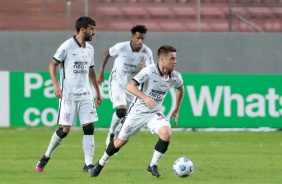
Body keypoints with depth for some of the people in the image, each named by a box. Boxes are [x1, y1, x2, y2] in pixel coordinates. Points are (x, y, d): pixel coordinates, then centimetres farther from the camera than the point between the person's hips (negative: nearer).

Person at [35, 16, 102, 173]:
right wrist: (56, 85, -19)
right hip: (68, 95, -6)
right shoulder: (67, 46, -8)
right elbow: (52, 65, -6)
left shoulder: (90, 49, 11)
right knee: (64, 129, -5)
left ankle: (88, 164, -1)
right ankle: (46, 157, 15)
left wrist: (97, 91, 23)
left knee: (89, 128, -4)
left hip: (85, 95, 6)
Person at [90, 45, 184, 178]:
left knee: (166, 133, -25)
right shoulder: (149, 71, -24)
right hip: (138, 111, -3)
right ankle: (101, 164, 32)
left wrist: (176, 110, 15)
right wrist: (145, 97, -46)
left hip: (155, 112, 3)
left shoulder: (175, 77, -8)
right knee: (121, 141, 8)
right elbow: (130, 86, -32)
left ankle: (153, 165, -8)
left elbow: (180, 88, 17)